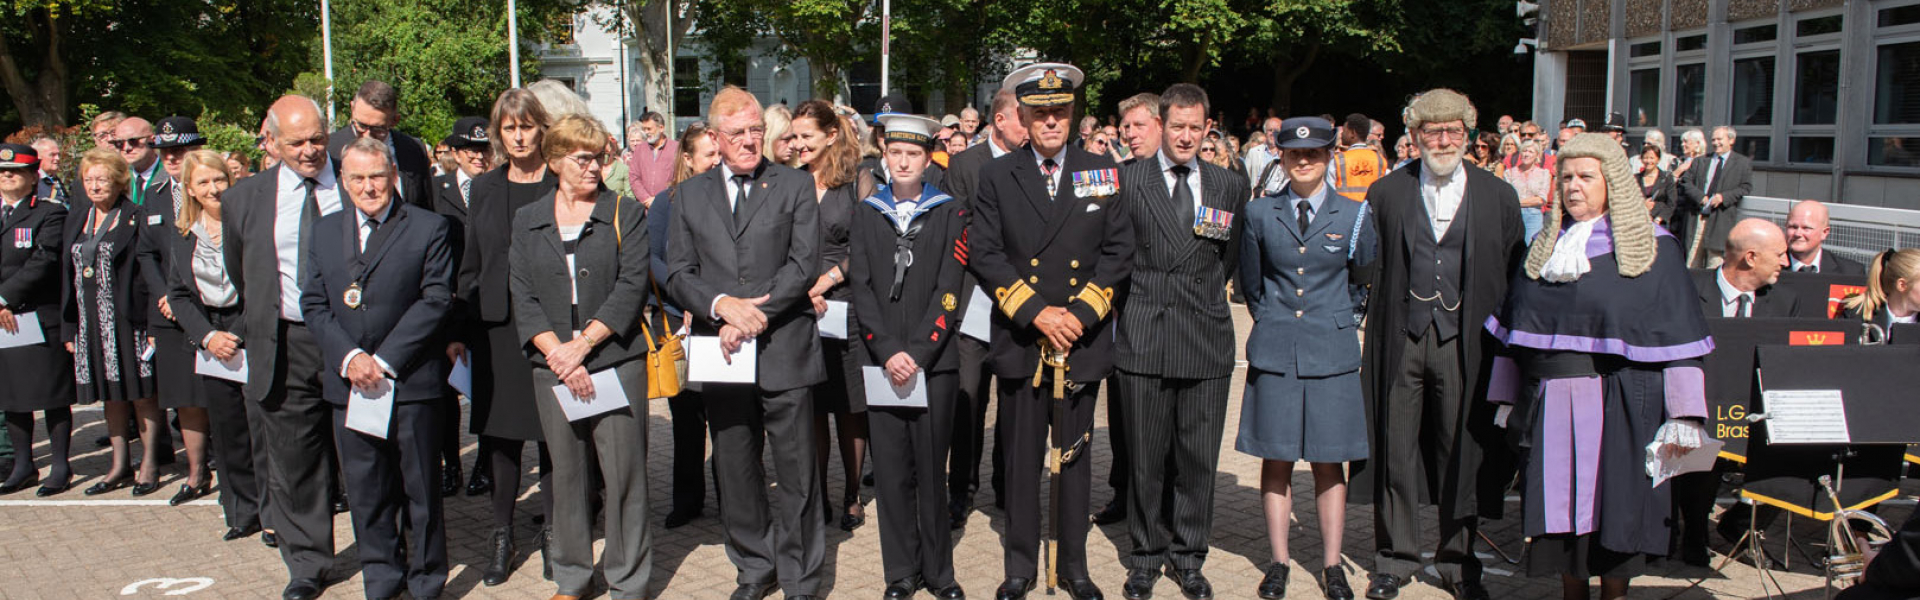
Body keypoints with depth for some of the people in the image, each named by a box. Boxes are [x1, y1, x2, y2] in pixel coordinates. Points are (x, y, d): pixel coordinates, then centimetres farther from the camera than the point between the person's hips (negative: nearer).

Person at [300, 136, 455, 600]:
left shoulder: (428, 228, -1)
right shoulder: (324, 232, 12)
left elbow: (435, 299, -8)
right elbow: (314, 304, 7)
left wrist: (384, 360, -13)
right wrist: (349, 358, -9)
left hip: (411, 383, -3)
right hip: (349, 384, 4)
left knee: (420, 488, 5)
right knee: (366, 492, 10)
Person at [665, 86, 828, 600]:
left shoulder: (796, 187, 3)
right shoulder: (691, 195, 12)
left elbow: (804, 266, -6)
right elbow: (678, 274, 6)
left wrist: (752, 317, -13)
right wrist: (722, 305, -12)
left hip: (784, 351, -3)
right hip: (723, 355, 3)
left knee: (796, 473, 2)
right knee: (734, 471, 12)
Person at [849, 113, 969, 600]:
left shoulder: (951, 213, 5)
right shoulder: (866, 214, 9)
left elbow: (948, 291, -3)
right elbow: (861, 289, 2)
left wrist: (916, 352, -12)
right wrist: (888, 352, -10)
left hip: (934, 360, -1)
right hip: (880, 360, 2)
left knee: (931, 468, 3)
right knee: (891, 471, 5)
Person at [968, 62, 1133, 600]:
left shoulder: (1103, 173, 6)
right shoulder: (997, 177, 3)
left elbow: (1119, 251, 2)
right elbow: (984, 254, -4)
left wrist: (1081, 311, -9)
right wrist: (1036, 312, -13)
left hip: (1083, 340, 1)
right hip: (1020, 340, -1)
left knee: (1075, 457, 9)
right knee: (1022, 459, 6)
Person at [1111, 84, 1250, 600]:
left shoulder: (1231, 185, 9)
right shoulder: (1126, 179, 1)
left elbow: (1231, 260, 17)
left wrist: (1201, 294, 12)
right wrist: (1141, 295, 5)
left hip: (1207, 341, 2)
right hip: (1143, 339, -2)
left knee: (1198, 458, 7)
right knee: (1145, 458, 6)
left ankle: (1188, 556, 23)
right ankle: (1147, 555, 22)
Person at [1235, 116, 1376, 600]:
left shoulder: (1355, 215, 1)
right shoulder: (1260, 214, 4)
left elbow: (1364, 282, 13)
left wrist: (1340, 320, 12)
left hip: (1331, 352, -1)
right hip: (1275, 352, 1)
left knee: (1329, 462, 5)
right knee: (1275, 459, 5)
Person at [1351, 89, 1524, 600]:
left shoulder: (1498, 197, 4)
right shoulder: (1386, 193, 4)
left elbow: (1516, 277, 4)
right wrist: (1372, 335, -1)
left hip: (1465, 341, 0)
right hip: (1401, 340, 0)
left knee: (1461, 452, 7)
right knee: (1396, 449, 6)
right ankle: (1395, 558, 20)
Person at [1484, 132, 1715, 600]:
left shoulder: (1651, 249, -2)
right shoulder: (1545, 247, 12)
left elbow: (1678, 335, -7)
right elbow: (1514, 329, 15)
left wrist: (1684, 417, -13)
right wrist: (1506, 398, 13)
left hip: (1618, 409, -4)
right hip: (1549, 407, 4)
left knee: (1611, 512, 0)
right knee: (1562, 512, 7)